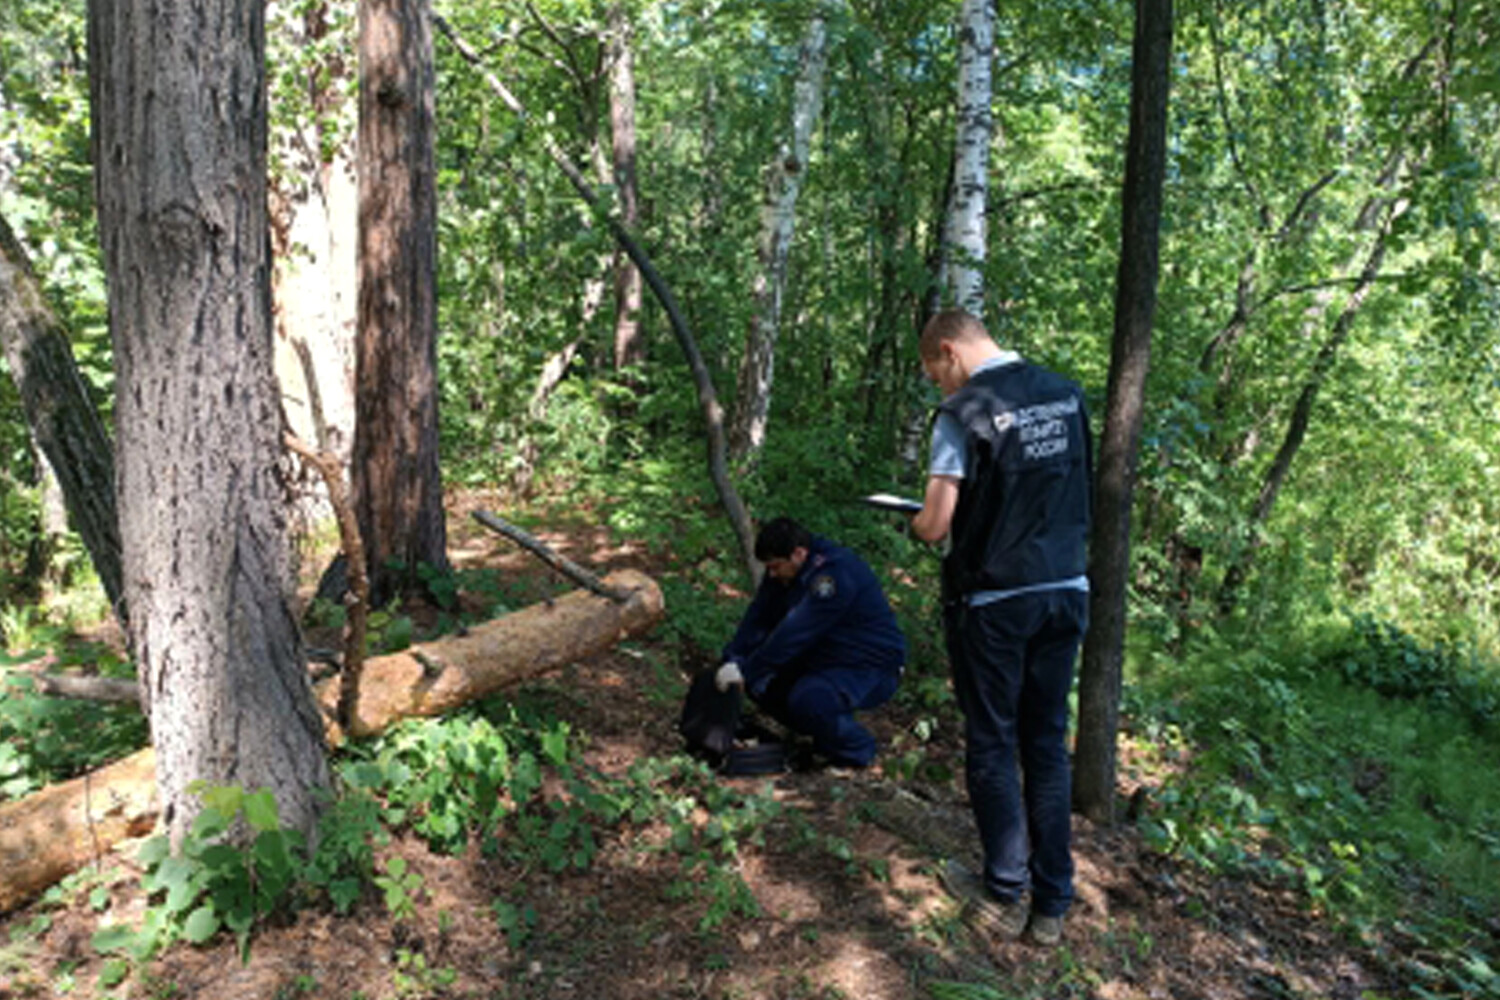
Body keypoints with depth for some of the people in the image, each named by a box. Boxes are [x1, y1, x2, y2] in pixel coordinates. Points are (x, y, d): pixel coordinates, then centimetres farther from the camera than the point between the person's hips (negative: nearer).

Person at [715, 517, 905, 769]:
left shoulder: (835, 575, -29)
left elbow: (794, 634, -34)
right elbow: (759, 617, -2)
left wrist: (746, 671, -31)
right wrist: (733, 659, -15)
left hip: (872, 670, -9)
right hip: (826, 659, 9)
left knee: (807, 698, -33)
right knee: (763, 682, -3)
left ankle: (855, 751, -5)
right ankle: (820, 738, 14)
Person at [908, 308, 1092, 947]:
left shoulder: (963, 413, -13)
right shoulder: (1067, 395, 5)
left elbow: (936, 526, -18)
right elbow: (1079, 490, 15)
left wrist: (917, 524, 4)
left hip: (993, 601, -5)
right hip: (1067, 590, 6)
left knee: (992, 746, 9)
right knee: (1048, 744, 14)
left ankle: (1005, 895, 20)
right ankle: (1052, 905, 23)